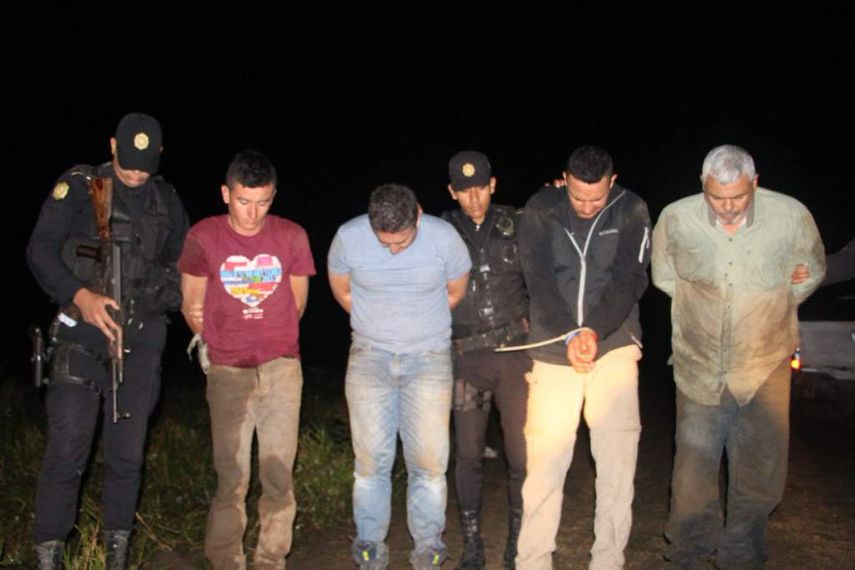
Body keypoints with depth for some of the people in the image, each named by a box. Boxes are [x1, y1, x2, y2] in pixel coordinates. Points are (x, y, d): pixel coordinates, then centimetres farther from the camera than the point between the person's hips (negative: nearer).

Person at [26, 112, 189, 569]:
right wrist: (80, 296, -20)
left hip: (141, 341, 3)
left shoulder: (167, 201, 10)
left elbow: (180, 262, 19)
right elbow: (40, 250, -6)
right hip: (82, 335, -3)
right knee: (67, 449, -5)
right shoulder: (79, 188, 0)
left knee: (127, 451, 8)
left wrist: (165, 301, 2)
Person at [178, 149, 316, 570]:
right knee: (231, 477, 1)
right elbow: (192, 306, 7)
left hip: (282, 367, 1)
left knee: (279, 475, 5)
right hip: (227, 372, -1)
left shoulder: (292, 236, 0)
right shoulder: (203, 237, -3)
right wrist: (216, 343, 12)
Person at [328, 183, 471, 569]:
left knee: (429, 460, -1)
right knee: (371, 460, 3)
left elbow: (455, 293, 6)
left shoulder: (444, 238, -12)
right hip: (369, 356, 1)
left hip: (429, 357, 0)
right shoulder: (348, 237, -11)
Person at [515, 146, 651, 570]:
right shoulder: (540, 210, -1)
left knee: (618, 458, -2)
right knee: (544, 460, 0)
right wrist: (569, 335, -20)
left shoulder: (632, 212, -1)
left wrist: (594, 331, -23)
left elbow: (630, 279, -8)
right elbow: (539, 281, -8)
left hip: (613, 348, 0)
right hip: (553, 351, 0)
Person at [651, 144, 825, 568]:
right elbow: (664, 277, 9)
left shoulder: (791, 216, -11)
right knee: (693, 475, 9)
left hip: (765, 370, 0)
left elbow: (811, 273, 10)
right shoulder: (676, 219, -11)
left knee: (760, 477, 8)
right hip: (700, 369, 0)